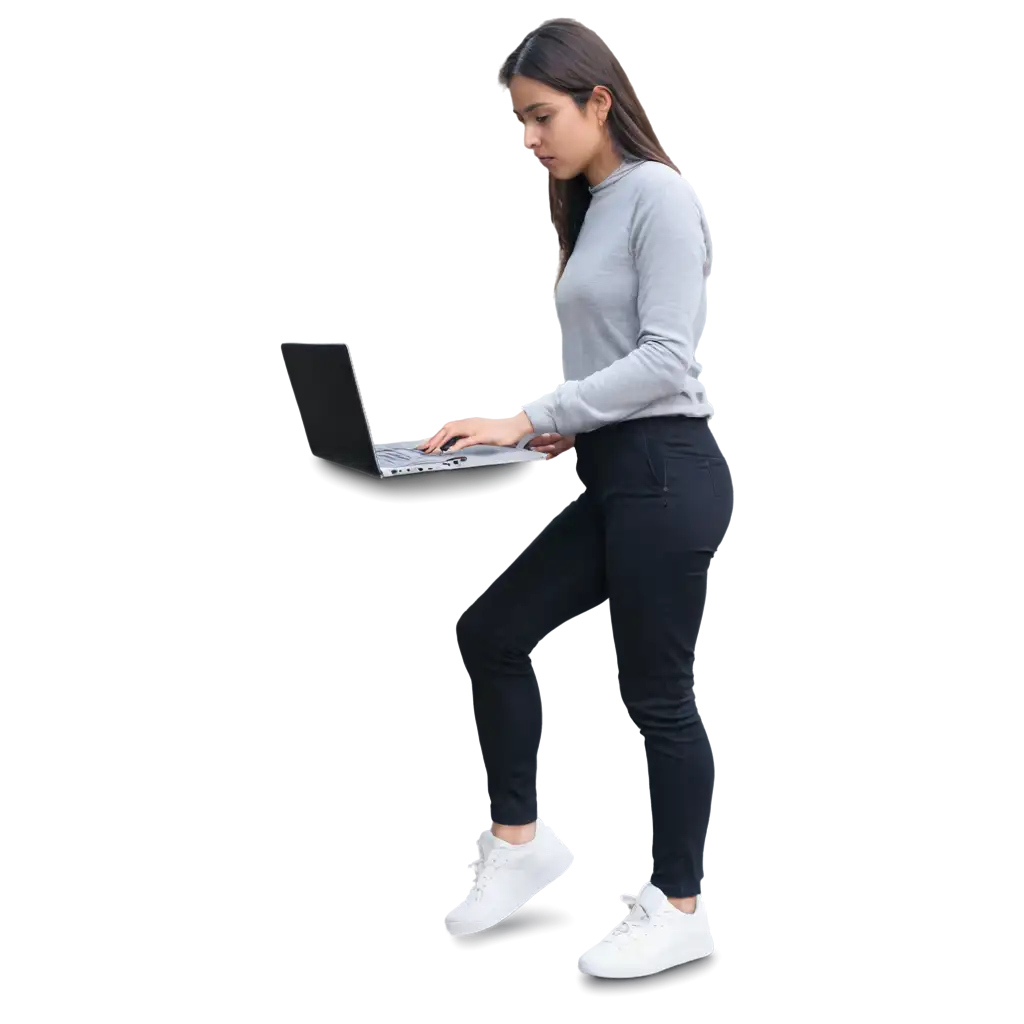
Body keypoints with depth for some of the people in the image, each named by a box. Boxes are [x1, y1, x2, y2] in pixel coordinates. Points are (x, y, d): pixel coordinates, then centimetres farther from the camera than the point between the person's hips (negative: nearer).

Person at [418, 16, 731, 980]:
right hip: (610, 476, 9)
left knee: (653, 691, 1)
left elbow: (664, 360, -20)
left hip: (665, 472, -9)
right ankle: (519, 836, 23)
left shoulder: (658, 193, -12)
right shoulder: (591, 207, 15)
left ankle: (682, 910, 15)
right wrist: (564, 426, -1)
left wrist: (530, 414, -22)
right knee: (488, 627, 10)